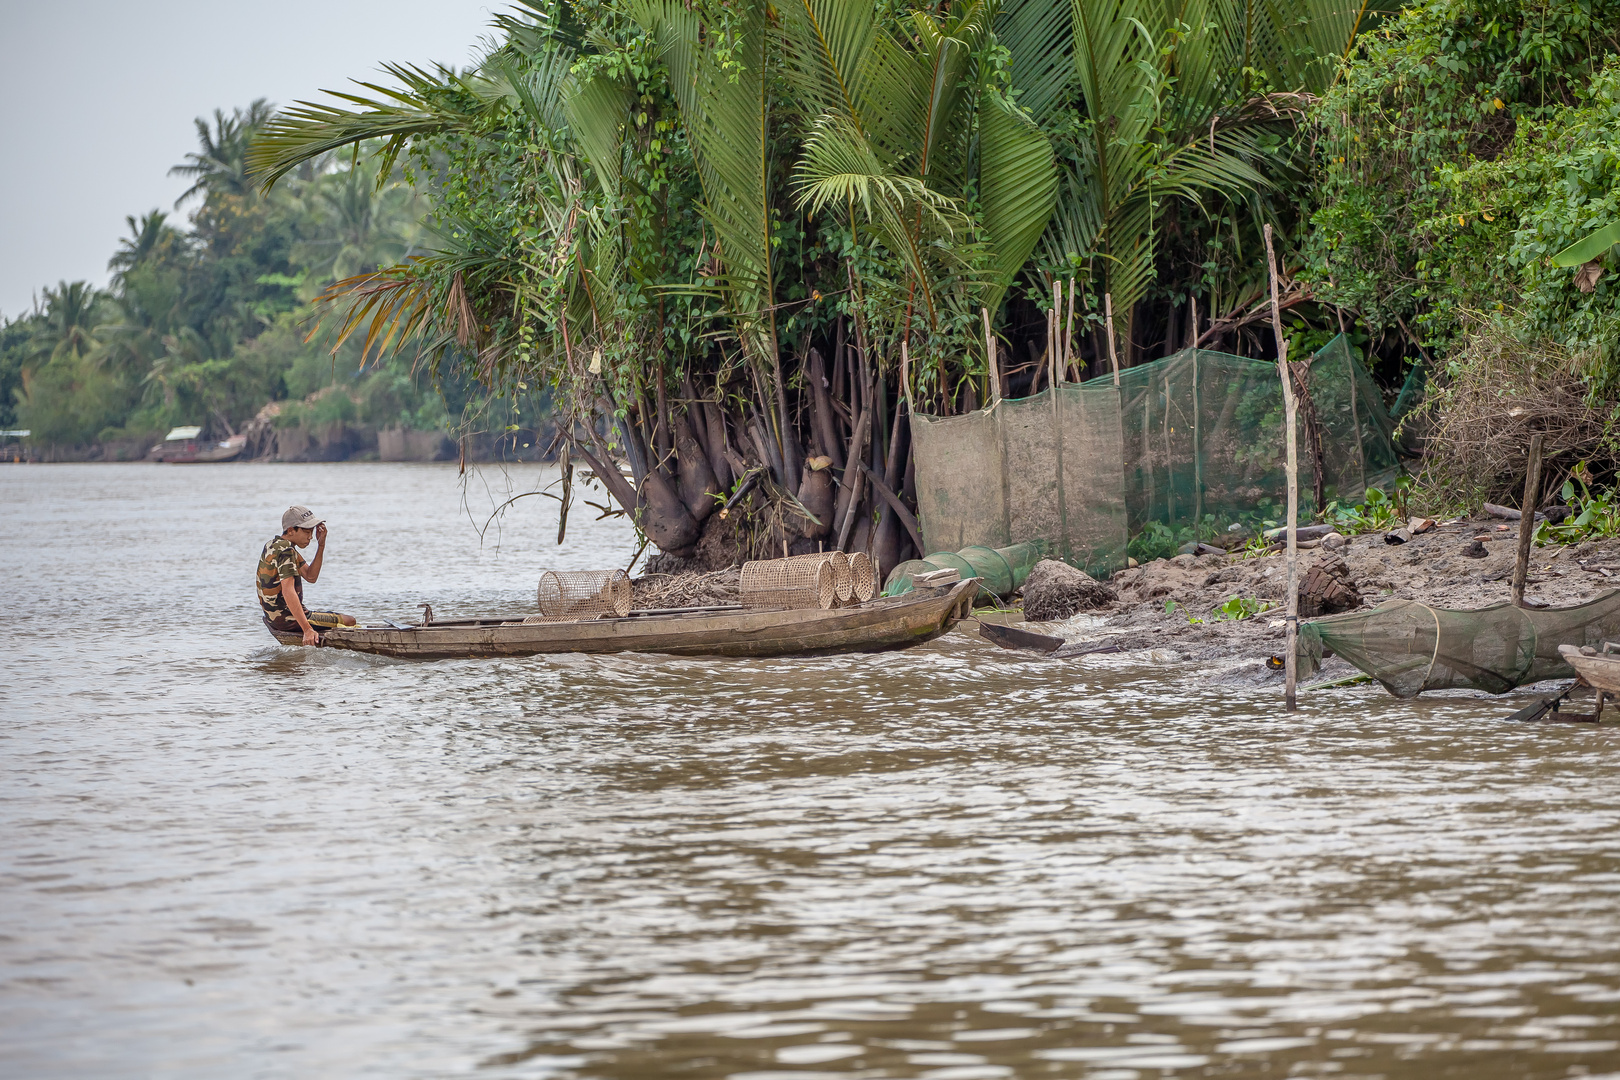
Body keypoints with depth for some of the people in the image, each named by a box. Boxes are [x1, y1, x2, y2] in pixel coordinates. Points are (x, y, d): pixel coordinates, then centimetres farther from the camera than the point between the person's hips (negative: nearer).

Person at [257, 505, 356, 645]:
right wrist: (307, 630, -40)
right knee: (349, 620, -4)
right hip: (288, 621, -10)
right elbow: (288, 591, -33)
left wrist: (321, 545, -2)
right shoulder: (285, 551, -21)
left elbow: (310, 577, 12)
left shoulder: (275, 545, 12)